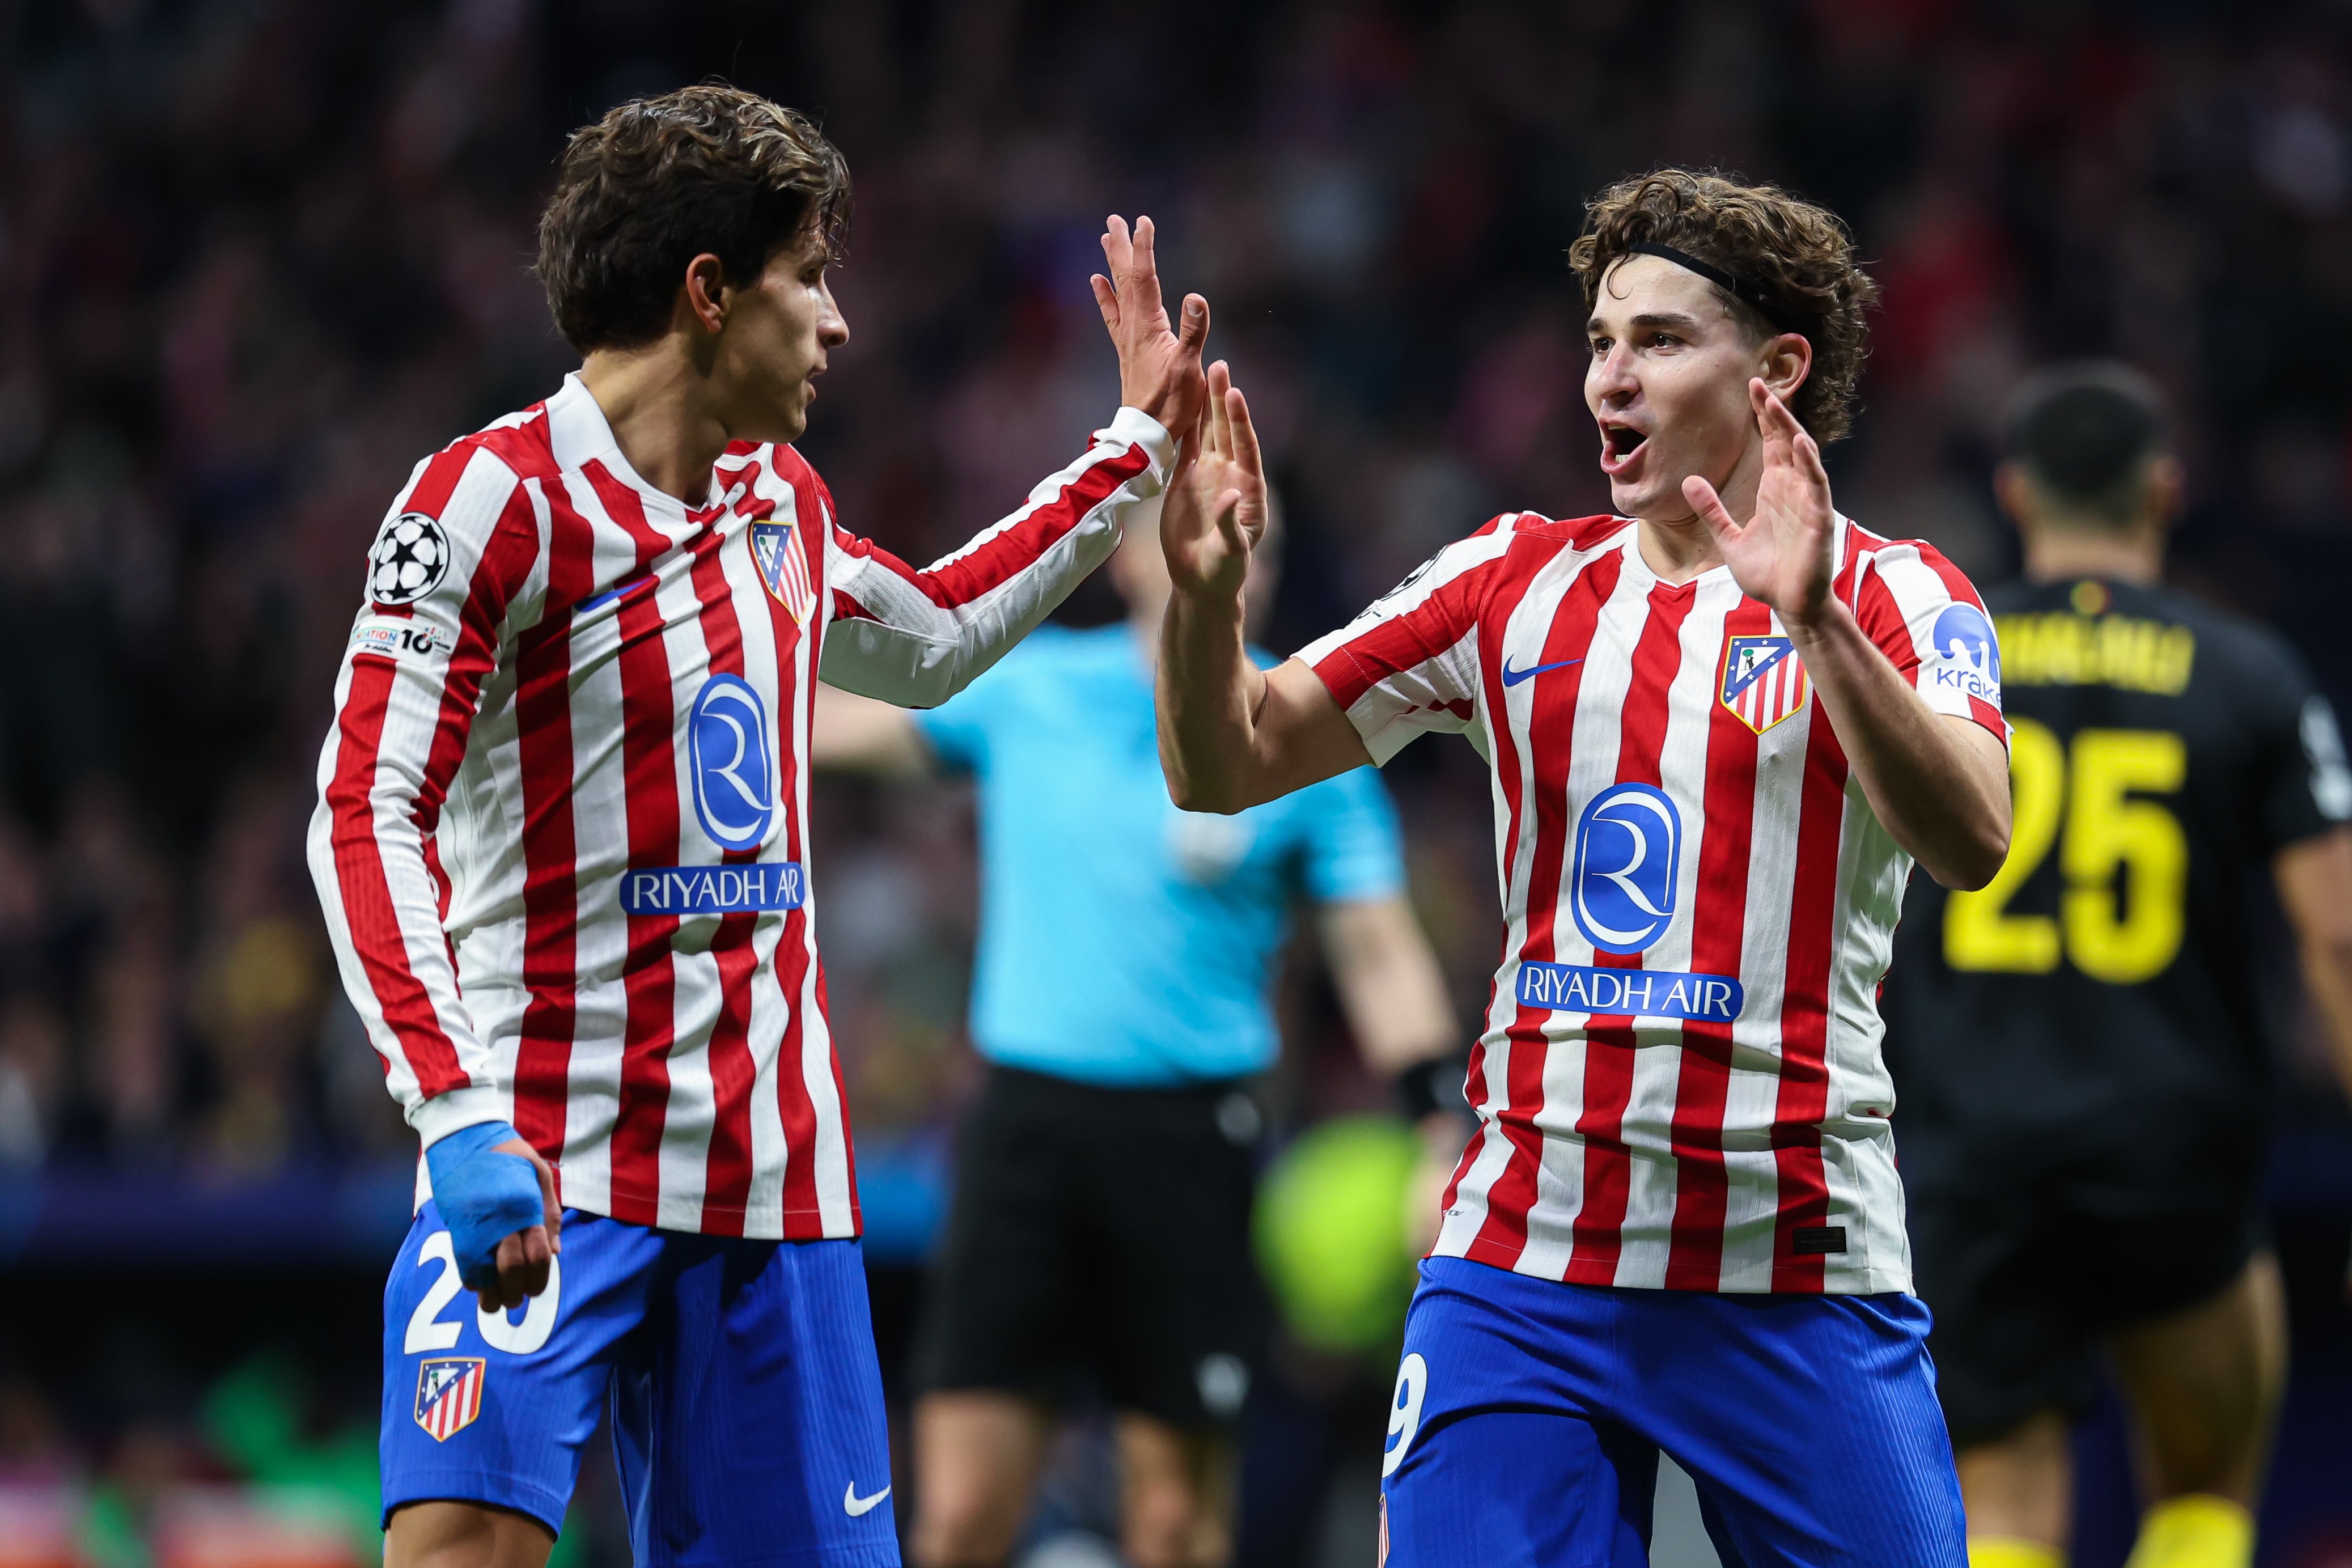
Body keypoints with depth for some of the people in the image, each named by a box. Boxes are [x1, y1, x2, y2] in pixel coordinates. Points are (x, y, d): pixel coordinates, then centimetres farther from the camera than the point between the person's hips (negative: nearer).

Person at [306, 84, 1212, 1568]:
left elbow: (931, 642, 37)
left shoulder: (781, 502, 14)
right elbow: (364, 816, -16)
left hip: (776, 1181, 7)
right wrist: (457, 1112, -27)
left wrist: (1138, 447, 36)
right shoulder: (497, 498, -10)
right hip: (541, 1168, -7)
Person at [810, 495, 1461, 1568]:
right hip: (1023, 1125, 1)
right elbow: (839, 725, 19)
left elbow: (1380, 955, 2)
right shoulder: (1027, 689, 7)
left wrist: (1438, 1134, -9)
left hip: (1186, 1144, -1)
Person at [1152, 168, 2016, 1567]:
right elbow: (1224, 769, 11)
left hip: (1802, 1280, -3)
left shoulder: (1891, 598, -1)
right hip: (1524, 1266, 3)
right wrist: (1208, 590, -9)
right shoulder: (1518, 583, 10)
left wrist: (1815, 619, -32)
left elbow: (1971, 844, -19)